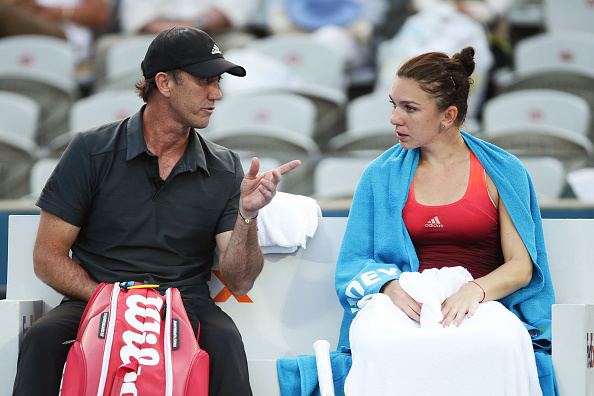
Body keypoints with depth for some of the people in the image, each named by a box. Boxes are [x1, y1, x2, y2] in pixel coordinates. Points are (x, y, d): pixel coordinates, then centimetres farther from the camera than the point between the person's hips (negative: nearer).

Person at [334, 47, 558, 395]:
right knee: (374, 337, -38)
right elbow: (353, 263, 11)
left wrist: (475, 290, -17)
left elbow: (521, 266, 4)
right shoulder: (380, 176, 14)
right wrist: (390, 286, -12)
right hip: (403, 302, 1)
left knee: (502, 340, -39)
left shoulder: (502, 172, 9)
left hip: (481, 303, -1)